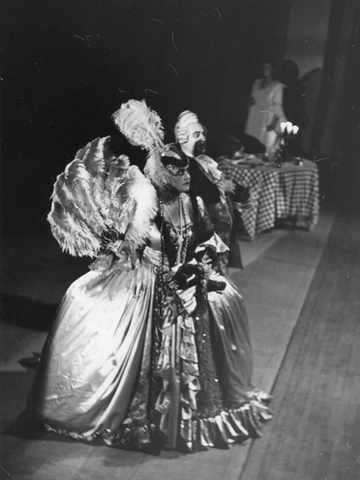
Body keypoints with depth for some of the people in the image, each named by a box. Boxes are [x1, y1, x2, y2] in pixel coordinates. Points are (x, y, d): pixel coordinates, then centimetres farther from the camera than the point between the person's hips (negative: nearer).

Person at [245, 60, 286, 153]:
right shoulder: (257, 82, 12)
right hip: (254, 117, 5)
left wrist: (274, 121, -18)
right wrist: (251, 101, -3)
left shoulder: (277, 85, -5)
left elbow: (277, 105, -9)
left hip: (267, 119, -5)